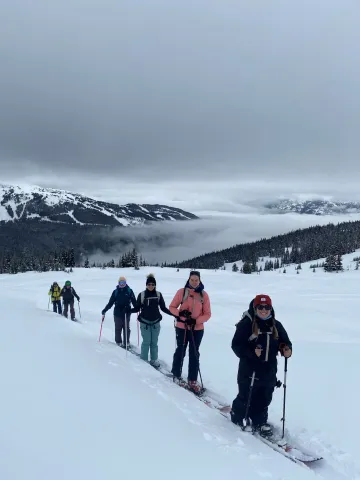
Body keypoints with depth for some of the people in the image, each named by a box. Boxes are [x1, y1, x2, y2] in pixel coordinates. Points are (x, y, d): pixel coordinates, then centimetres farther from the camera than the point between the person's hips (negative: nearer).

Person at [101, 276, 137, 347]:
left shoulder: (129, 291, 1)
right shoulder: (115, 292, 4)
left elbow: (134, 302, -1)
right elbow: (110, 303, 7)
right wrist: (104, 310, 5)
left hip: (127, 313, -1)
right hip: (117, 312, 1)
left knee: (126, 328, 1)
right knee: (118, 328, 3)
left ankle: (126, 342, 10)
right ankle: (118, 342, 14)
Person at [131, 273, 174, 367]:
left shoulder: (158, 294, -1)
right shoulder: (141, 295, -6)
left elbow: (163, 308, 6)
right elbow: (137, 308, 0)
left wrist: (173, 313, -2)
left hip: (156, 322, 2)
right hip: (145, 322, -2)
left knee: (154, 342, 8)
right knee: (146, 342, 0)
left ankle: (154, 360, 17)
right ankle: (144, 360, 12)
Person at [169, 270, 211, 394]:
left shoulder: (204, 294, -5)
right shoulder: (182, 292, -8)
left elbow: (207, 314, -3)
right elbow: (172, 307, -1)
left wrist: (196, 320, -18)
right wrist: (180, 313, -21)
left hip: (197, 329, 1)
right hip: (181, 327, -1)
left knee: (194, 354, 7)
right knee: (180, 351, 12)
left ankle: (192, 380, 15)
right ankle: (176, 375, 30)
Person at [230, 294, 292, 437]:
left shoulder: (276, 325, 5)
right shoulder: (246, 324, -13)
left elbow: (285, 341, 13)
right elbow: (236, 345, -14)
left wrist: (287, 349, -9)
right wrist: (252, 352, -27)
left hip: (269, 370, 5)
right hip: (249, 369, -5)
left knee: (264, 399, 13)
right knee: (246, 397, 6)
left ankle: (259, 422, 29)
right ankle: (238, 416, 31)